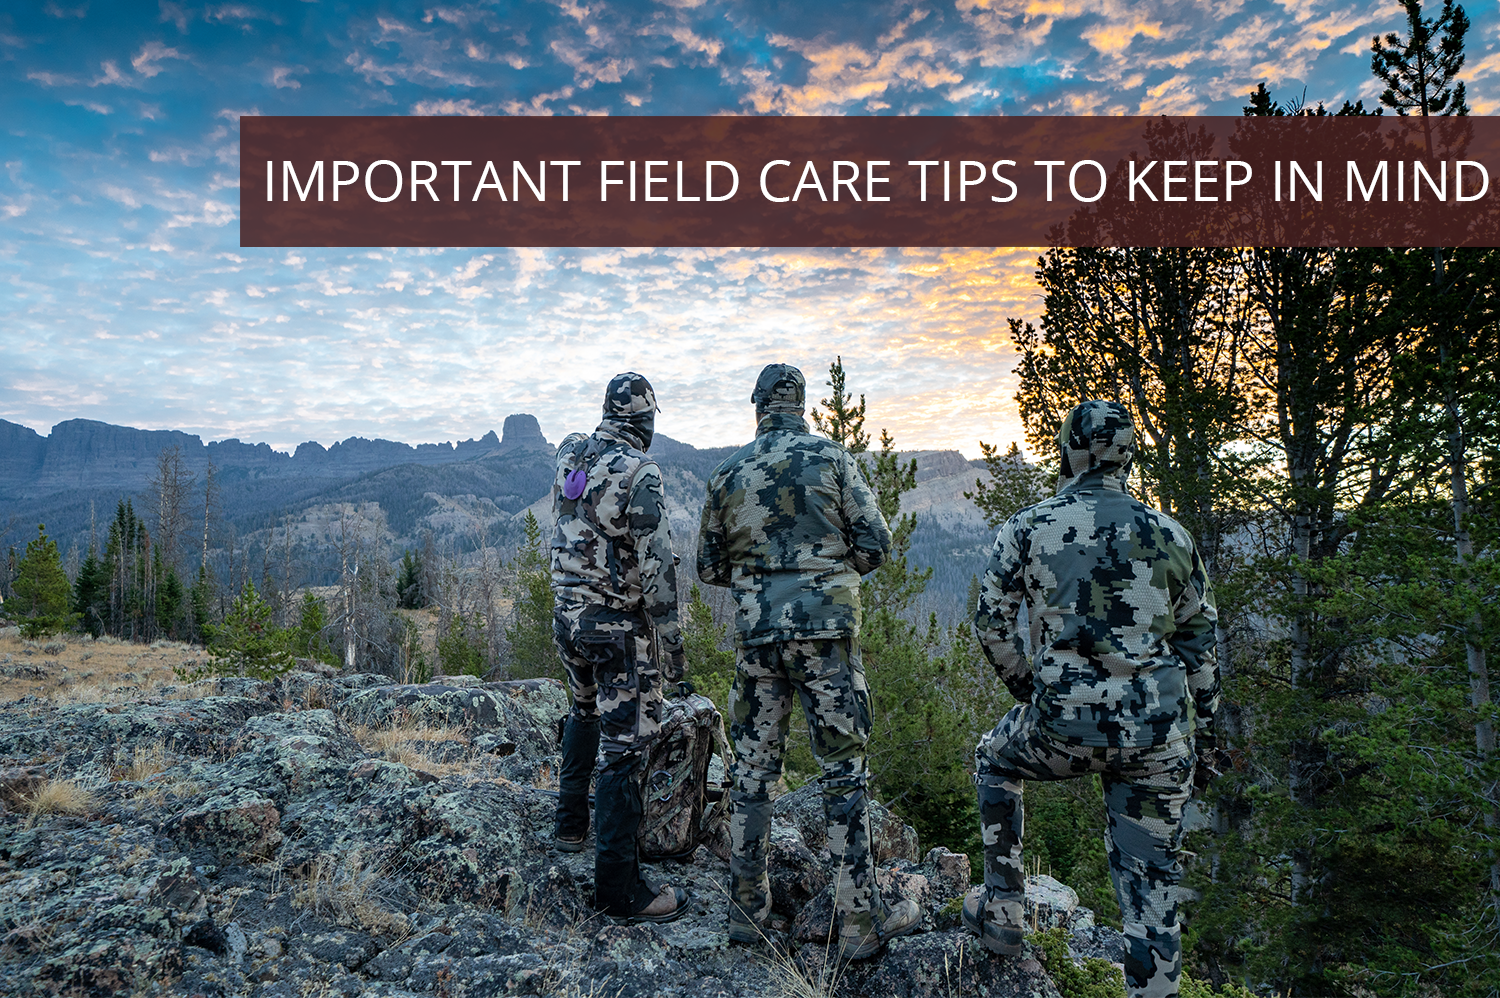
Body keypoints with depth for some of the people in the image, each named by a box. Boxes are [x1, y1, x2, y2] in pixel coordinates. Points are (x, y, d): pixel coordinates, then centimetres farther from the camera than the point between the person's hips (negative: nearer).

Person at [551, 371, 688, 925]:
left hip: (567, 613, 8)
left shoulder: (570, 456, 4)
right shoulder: (639, 474, -17)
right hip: (618, 623, -7)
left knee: (585, 711, 30)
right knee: (622, 742, -4)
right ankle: (619, 886, 1)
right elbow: (657, 565, -19)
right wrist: (672, 639, -12)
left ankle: (571, 822, 41)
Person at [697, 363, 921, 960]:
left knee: (752, 769, 11)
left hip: (755, 635, 3)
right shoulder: (831, 458, -1)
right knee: (844, 769, 4)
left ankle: (747, 909, 20)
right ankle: (861, 920, 10)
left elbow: (708, 568, 12)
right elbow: (875, 546, -3)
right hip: (826, 631, -3)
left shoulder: (727, 474, 7)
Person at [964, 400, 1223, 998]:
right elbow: (1199, 643, 12)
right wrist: (1203, 726, 22)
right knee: (1151, 875, 15)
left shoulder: (1029, 527, -2)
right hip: (1158, 734, 3)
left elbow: (992, 621, 2)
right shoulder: (1169, 534, 7)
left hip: (1064, 724, -2)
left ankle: (1002, 912, 30)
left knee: (994, 760, 28)